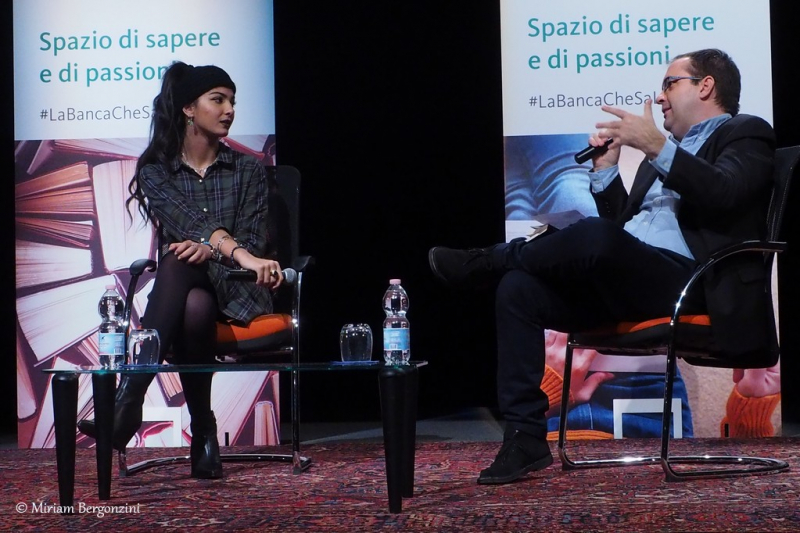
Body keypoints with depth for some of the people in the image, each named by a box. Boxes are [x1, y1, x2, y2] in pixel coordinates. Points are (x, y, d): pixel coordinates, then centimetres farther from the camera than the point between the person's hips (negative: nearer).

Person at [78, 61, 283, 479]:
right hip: (178, 290, 0)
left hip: (235, 289, 0)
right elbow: (186, 223, -14)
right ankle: (203, 432, -42)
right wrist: (237, 252, -35)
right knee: (186, 285, -41)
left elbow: (255, 239, 1)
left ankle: (128, 399, -47)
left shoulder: (247, 170, 12)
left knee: (178, 264, -38)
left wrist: (208, 250, -23)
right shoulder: (155, 171, 6)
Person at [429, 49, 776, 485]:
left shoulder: (745, 134, 8)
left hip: (685, 280, -8)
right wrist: (605, 169, 13)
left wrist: (657, 147, -22)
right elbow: (620, 223, 25)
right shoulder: (668, 150, 30)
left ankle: (489, 260, -6)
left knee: (594, 236, -35)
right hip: (623, 282, 8)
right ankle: (526, 438, -10)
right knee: (518, 289, -11)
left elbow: (724, 194, -15)